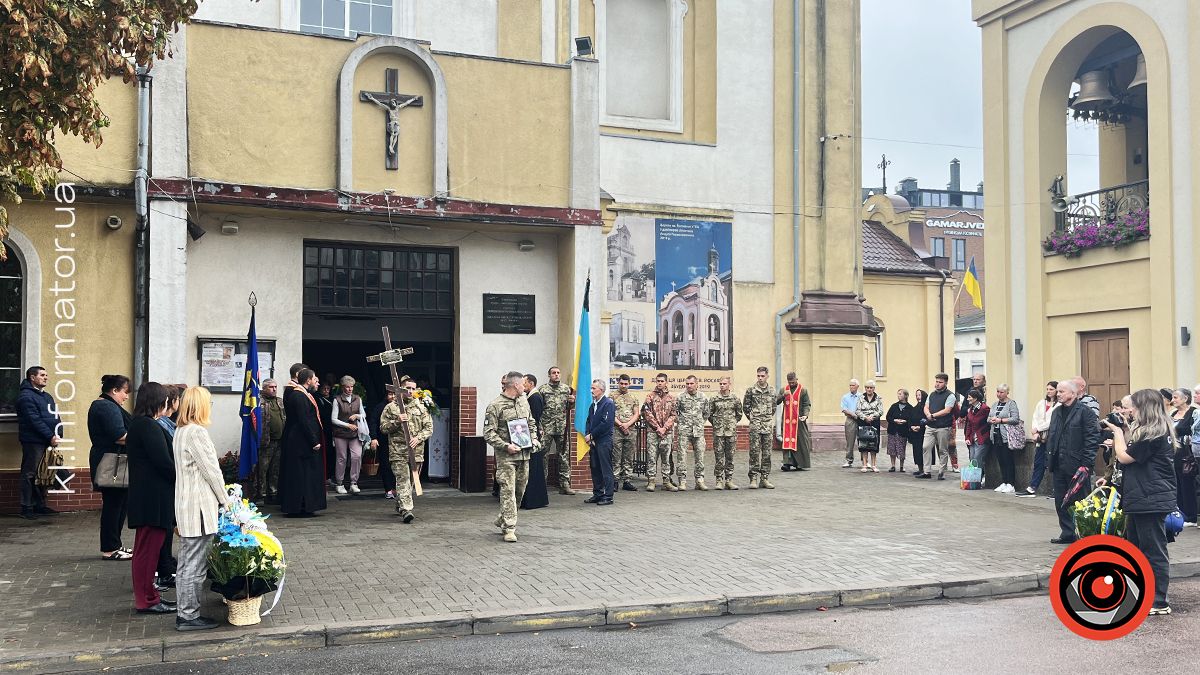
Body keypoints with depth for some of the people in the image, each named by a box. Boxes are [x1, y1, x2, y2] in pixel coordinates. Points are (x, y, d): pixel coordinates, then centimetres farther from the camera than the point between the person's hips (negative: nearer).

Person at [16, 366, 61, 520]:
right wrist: (50, 436, -18)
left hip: (47, 442, 8)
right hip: (33, 442, -8)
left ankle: (40, 505, 19)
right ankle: (27, 508, 1)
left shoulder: (47, 396, 19)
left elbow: (55, 417, 19)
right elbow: (35, 420, -17)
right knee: (30, 474, -4)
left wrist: (57, 435, 4)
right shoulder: (26, 396, -9)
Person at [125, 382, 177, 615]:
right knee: (149, 547, -4)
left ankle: (146, 595, 25)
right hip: (154, 497, -11)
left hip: (144, 496, 11)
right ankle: (146, 600, 1)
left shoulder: (138, 424, 15)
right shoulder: (149, 426, -17)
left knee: (146, 547, 16)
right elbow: (163, 462, -20)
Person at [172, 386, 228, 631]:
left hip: (185, 507, 10)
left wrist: (219, 498, 17)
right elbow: (211, 470, -15)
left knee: (186, 563, 15)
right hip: (199, 508, -10)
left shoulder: (180, 431, 13)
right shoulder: (196, 432, -17)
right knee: (195, 565, -3)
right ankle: (189, 615, 2)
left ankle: (183, 611, 22)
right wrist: (224, 500, -3)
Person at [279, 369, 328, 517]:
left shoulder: (301, 394, 14)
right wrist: (314, 442, -20)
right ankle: (300, 507, -1)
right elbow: (304, 421, -22)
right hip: (302, 442, -10)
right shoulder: (299, 396, -17)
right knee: (302, 474, -5)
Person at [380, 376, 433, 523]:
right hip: (398, 451, -3)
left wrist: (418, 438, -10)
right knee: (403, 480, -13)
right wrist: (397, 422, -14)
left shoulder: (421, 407, 10)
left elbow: (429, 428, 7)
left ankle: (399, 505, 32)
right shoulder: (391, 408, 4)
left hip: (416, 451, 3)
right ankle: (406, 510, -20)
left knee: (411, 480, 12)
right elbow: (383, 427, 3)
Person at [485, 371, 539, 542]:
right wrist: (506, 446, -20)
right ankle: (509, 528, -5)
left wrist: (534, 438, 9)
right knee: (508, 491, -8)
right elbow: (489, 434, -11)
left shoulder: (524, 401, 13)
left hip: (524, 454, 7)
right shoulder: (495, 406, -9)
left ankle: (502, 520, 29)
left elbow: (531, 423, 26)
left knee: (520, 490, 12)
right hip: (506, 456, -7)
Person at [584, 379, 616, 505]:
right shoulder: (593, 404, 14)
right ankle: (597, 494, 21)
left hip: (604, 441, -8)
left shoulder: (608, 404, -10)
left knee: (606, 470, -4)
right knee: (594, 468, 12)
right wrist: (588, 436, 0)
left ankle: (608, 497, 0)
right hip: (593, 441, 8)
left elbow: (606, 423, -17)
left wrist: (592, 435, -13)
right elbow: (589, 421, 17)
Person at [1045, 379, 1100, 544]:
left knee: (1078, 501, -2)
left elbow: (1092, 438, -12)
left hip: (1076, 466, -7)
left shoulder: (1085, 411, -8)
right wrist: (1050, 456, 10)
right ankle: (1067, 533, 18)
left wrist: (1086, 464, -16)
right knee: (1061, 502, 10)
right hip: (1059, 465, 7)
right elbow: (1050, 435, 21)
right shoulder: (1057, 412, 15)